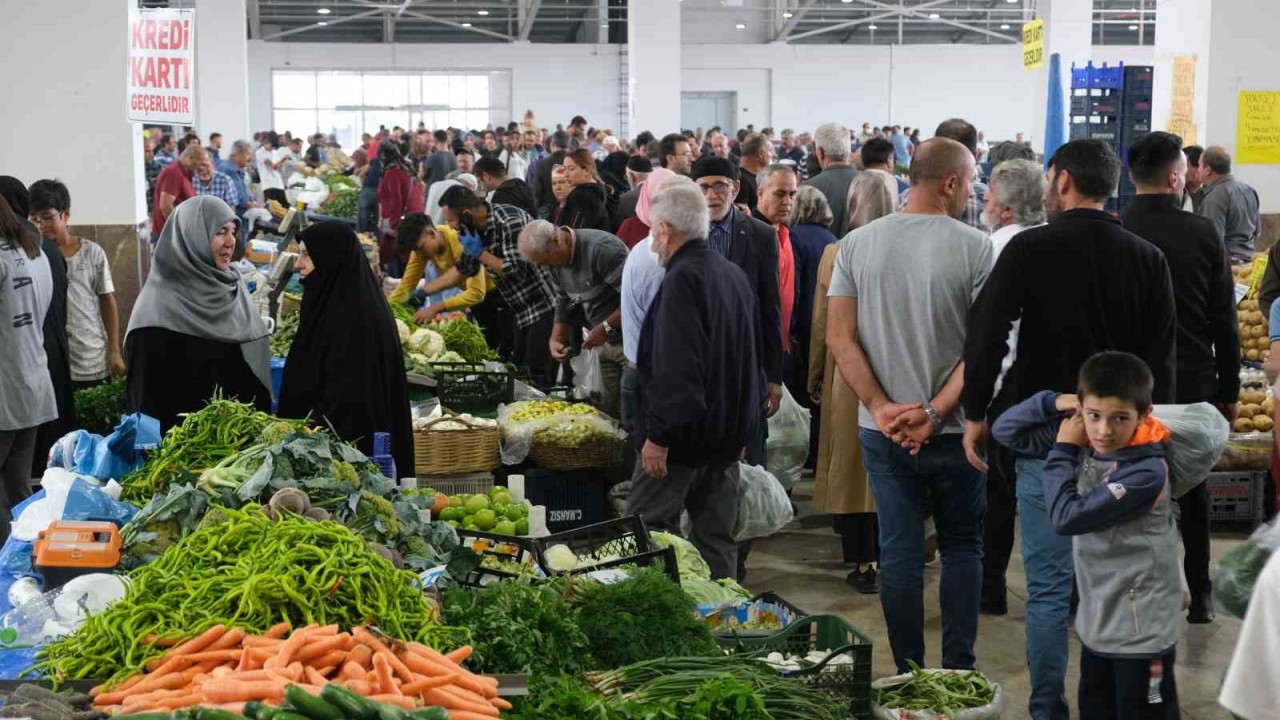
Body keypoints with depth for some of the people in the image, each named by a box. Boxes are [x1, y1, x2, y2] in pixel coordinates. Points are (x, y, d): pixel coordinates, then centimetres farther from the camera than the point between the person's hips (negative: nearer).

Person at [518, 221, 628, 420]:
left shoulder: (601, 249, -22)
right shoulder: (555, 263, 6)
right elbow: (564, 306, 17)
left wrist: (605, 328, -23)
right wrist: (555, 340, 1)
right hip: (608, 343, 8)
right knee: (607, 411, 9)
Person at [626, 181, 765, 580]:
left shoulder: (682, 279, -16)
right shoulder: (734, 274, 13)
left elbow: (675, 368, -24)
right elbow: (754, 356, 21)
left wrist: (658, 434, -22)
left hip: (686, 431, -9)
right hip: (730, 430, 9)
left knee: (646, 531, -2)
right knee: (717, 538, 13)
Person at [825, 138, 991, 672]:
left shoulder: (858, 244, -1)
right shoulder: (976, 248, -9)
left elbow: (839, 337, -4)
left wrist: (883, 408, -8)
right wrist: (935, 413, -13)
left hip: (883, 430, 2)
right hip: (954, 429, -2)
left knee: (899, 554, 9)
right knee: (962, 548, 15)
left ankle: (908, 675, 17)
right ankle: (958, 671, 17)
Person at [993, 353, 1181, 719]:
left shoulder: (1147, 471, -24)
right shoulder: (1082, 446, -2)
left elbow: (1067, 517, -25)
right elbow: (1006, 430, 6)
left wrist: (1061, 451, -14)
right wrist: (1054, 402, -9)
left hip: (1141, 629, -7)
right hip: (1096, 620, 7)